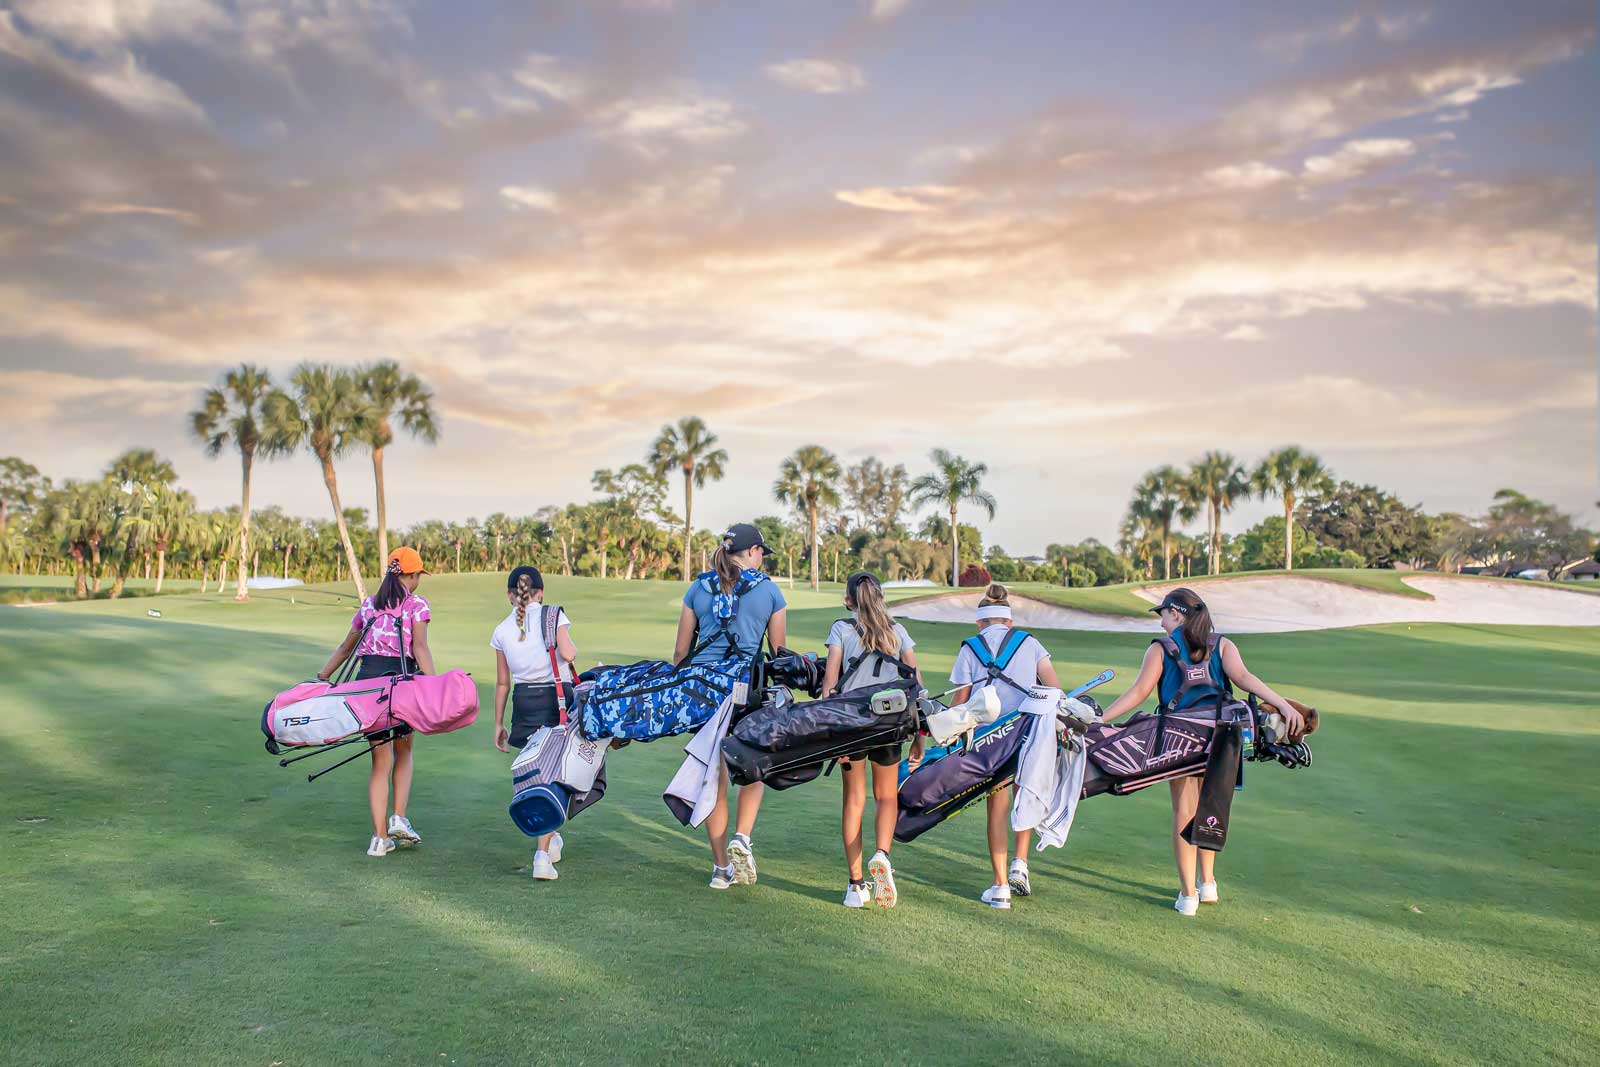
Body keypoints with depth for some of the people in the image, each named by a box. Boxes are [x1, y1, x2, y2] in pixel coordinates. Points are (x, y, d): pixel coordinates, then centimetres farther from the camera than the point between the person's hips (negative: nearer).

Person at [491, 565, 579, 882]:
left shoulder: (502, 630, 7)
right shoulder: (554, 615, -2)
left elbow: (503, 683, 10)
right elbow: (568, 654, -17)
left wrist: (498, 724, 17)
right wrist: (572, 646, 7)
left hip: (524, 702, 3)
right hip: (558, 698, -3)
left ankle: (550, 838, 36)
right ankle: (543, 853, -9)